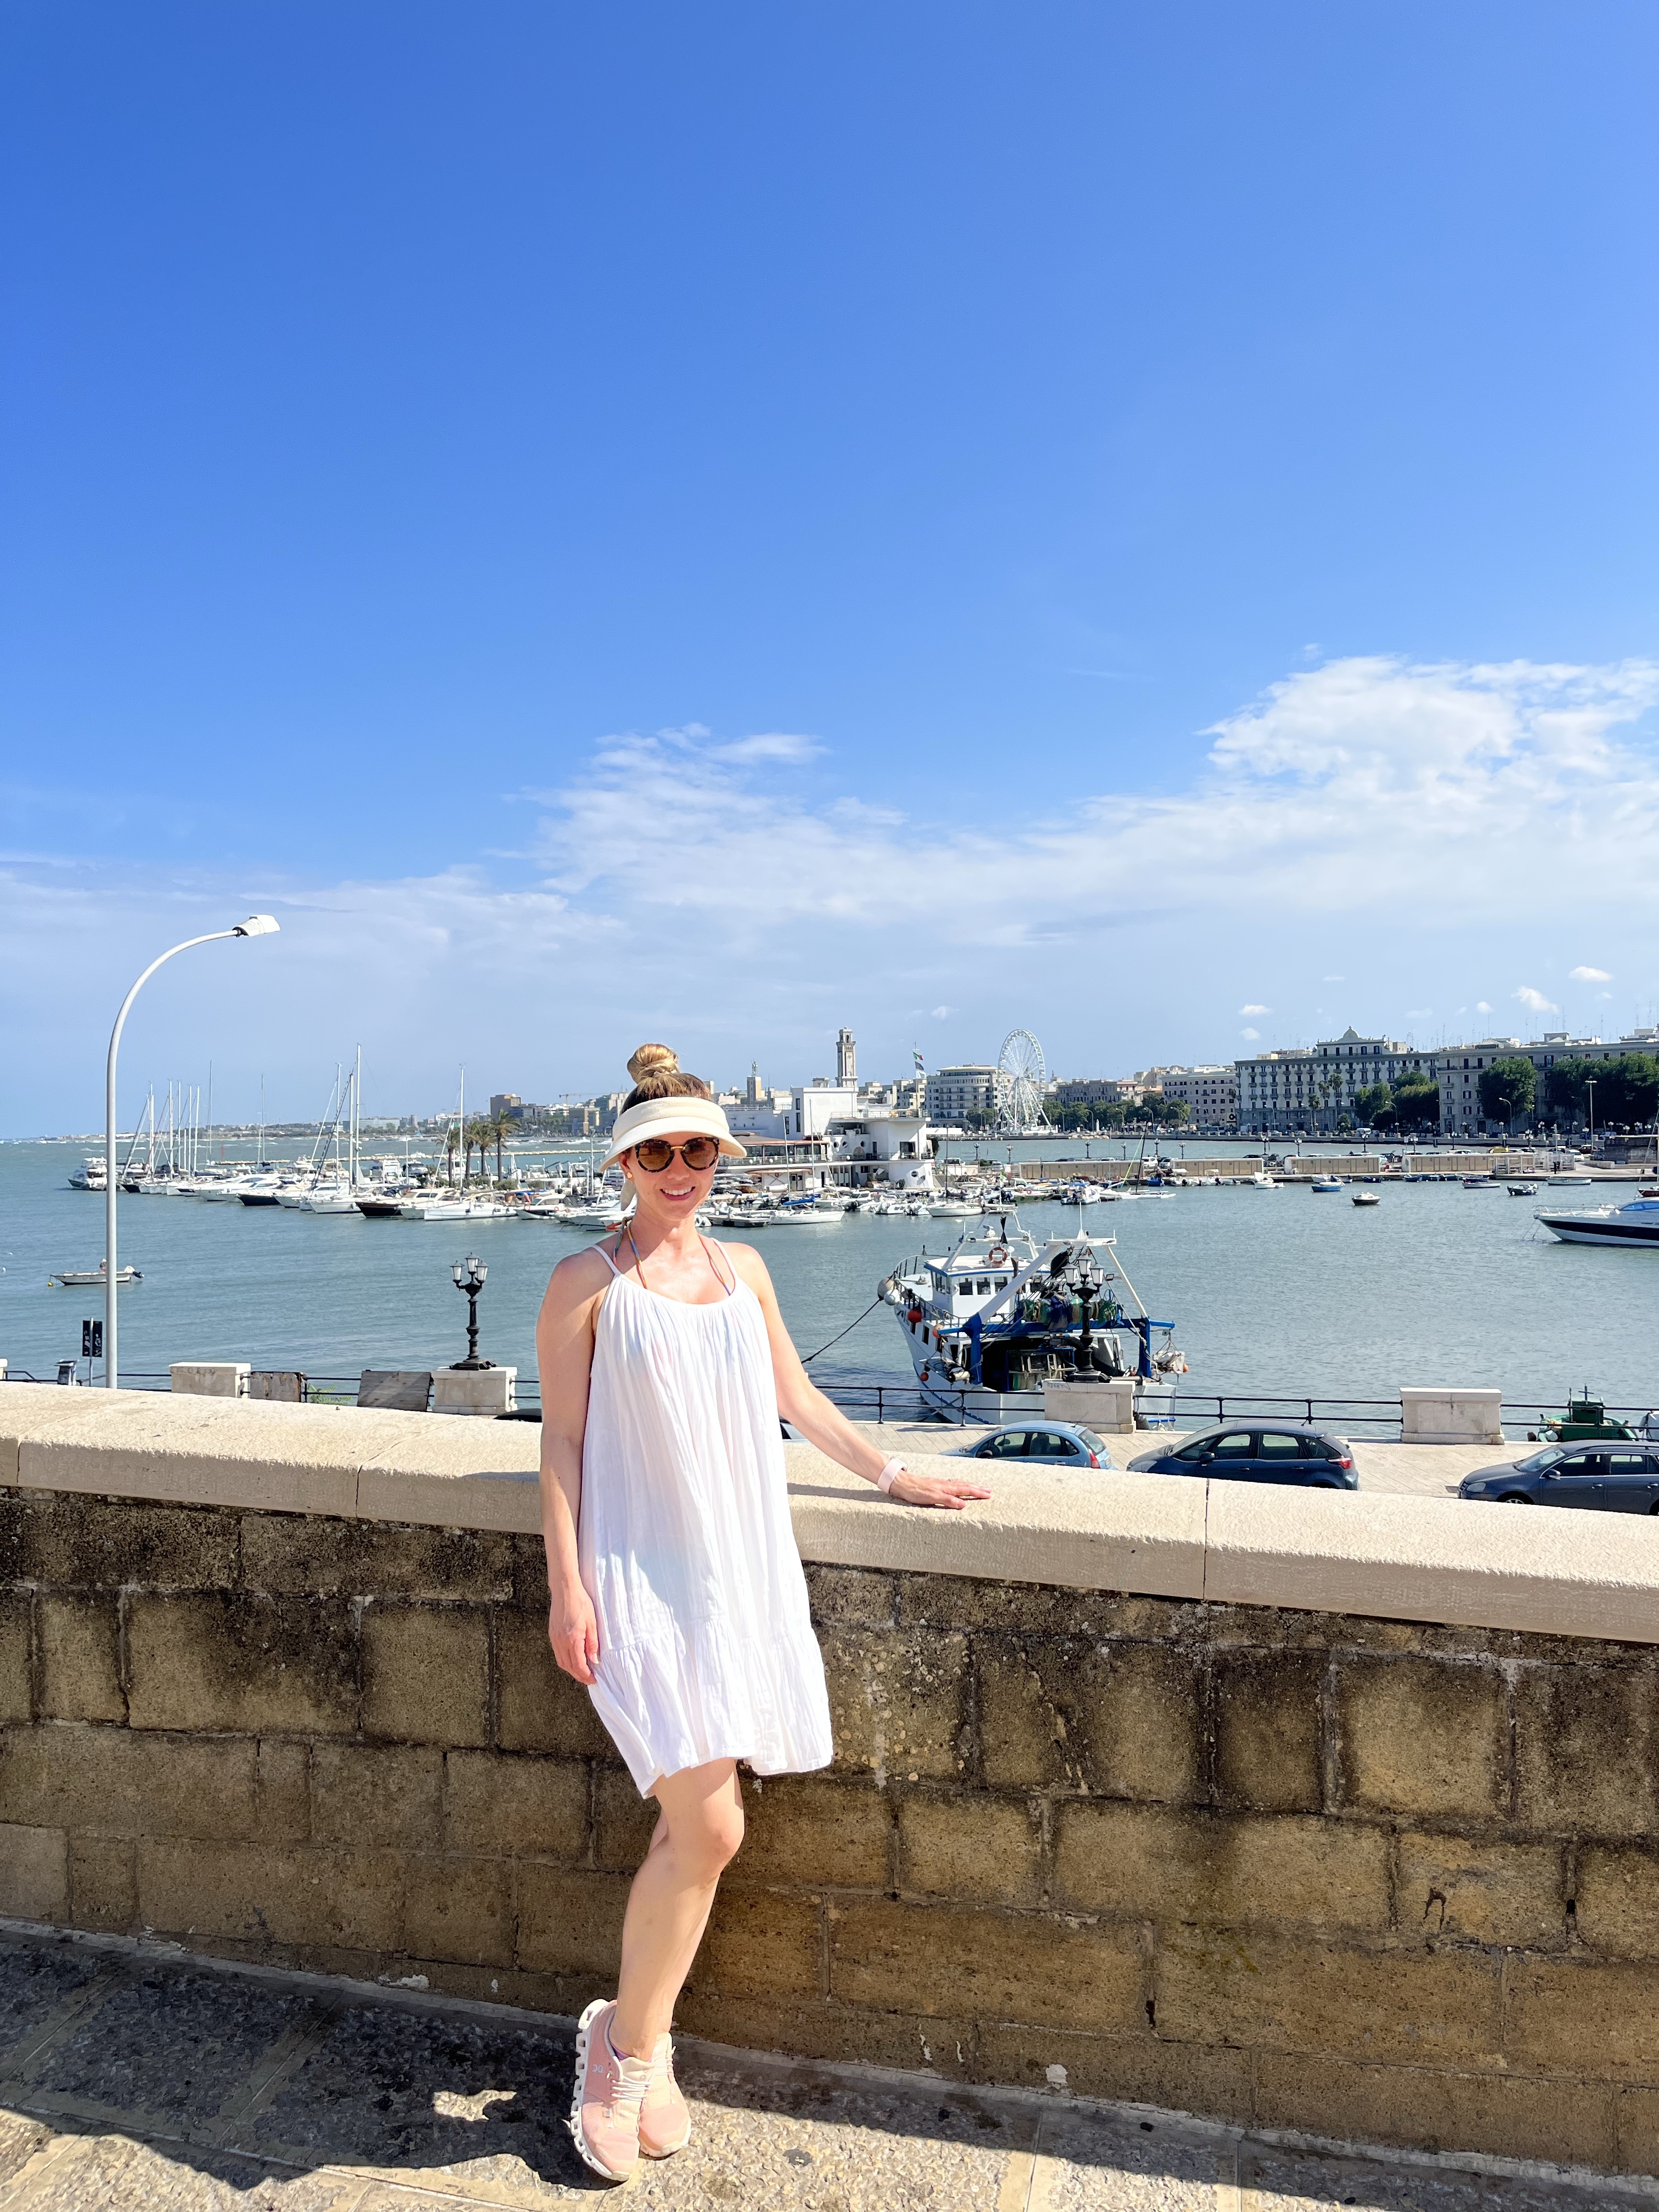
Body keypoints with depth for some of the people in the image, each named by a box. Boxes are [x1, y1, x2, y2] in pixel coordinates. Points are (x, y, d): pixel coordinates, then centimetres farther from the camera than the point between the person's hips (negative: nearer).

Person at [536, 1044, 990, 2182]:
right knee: (709, 1826, -10)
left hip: (741, 1569, 5)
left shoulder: (742, 1269, 12)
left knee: (692, 1826, 6)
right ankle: (633, 2040, 15)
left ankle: (634, 2045, 26)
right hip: (641, 1577, -5)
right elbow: (562, 1438, -3)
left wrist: (892, 1475, 22)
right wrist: (567, 1586, -8)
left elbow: (797, 1398, 21)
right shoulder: (588, 1280, -3)